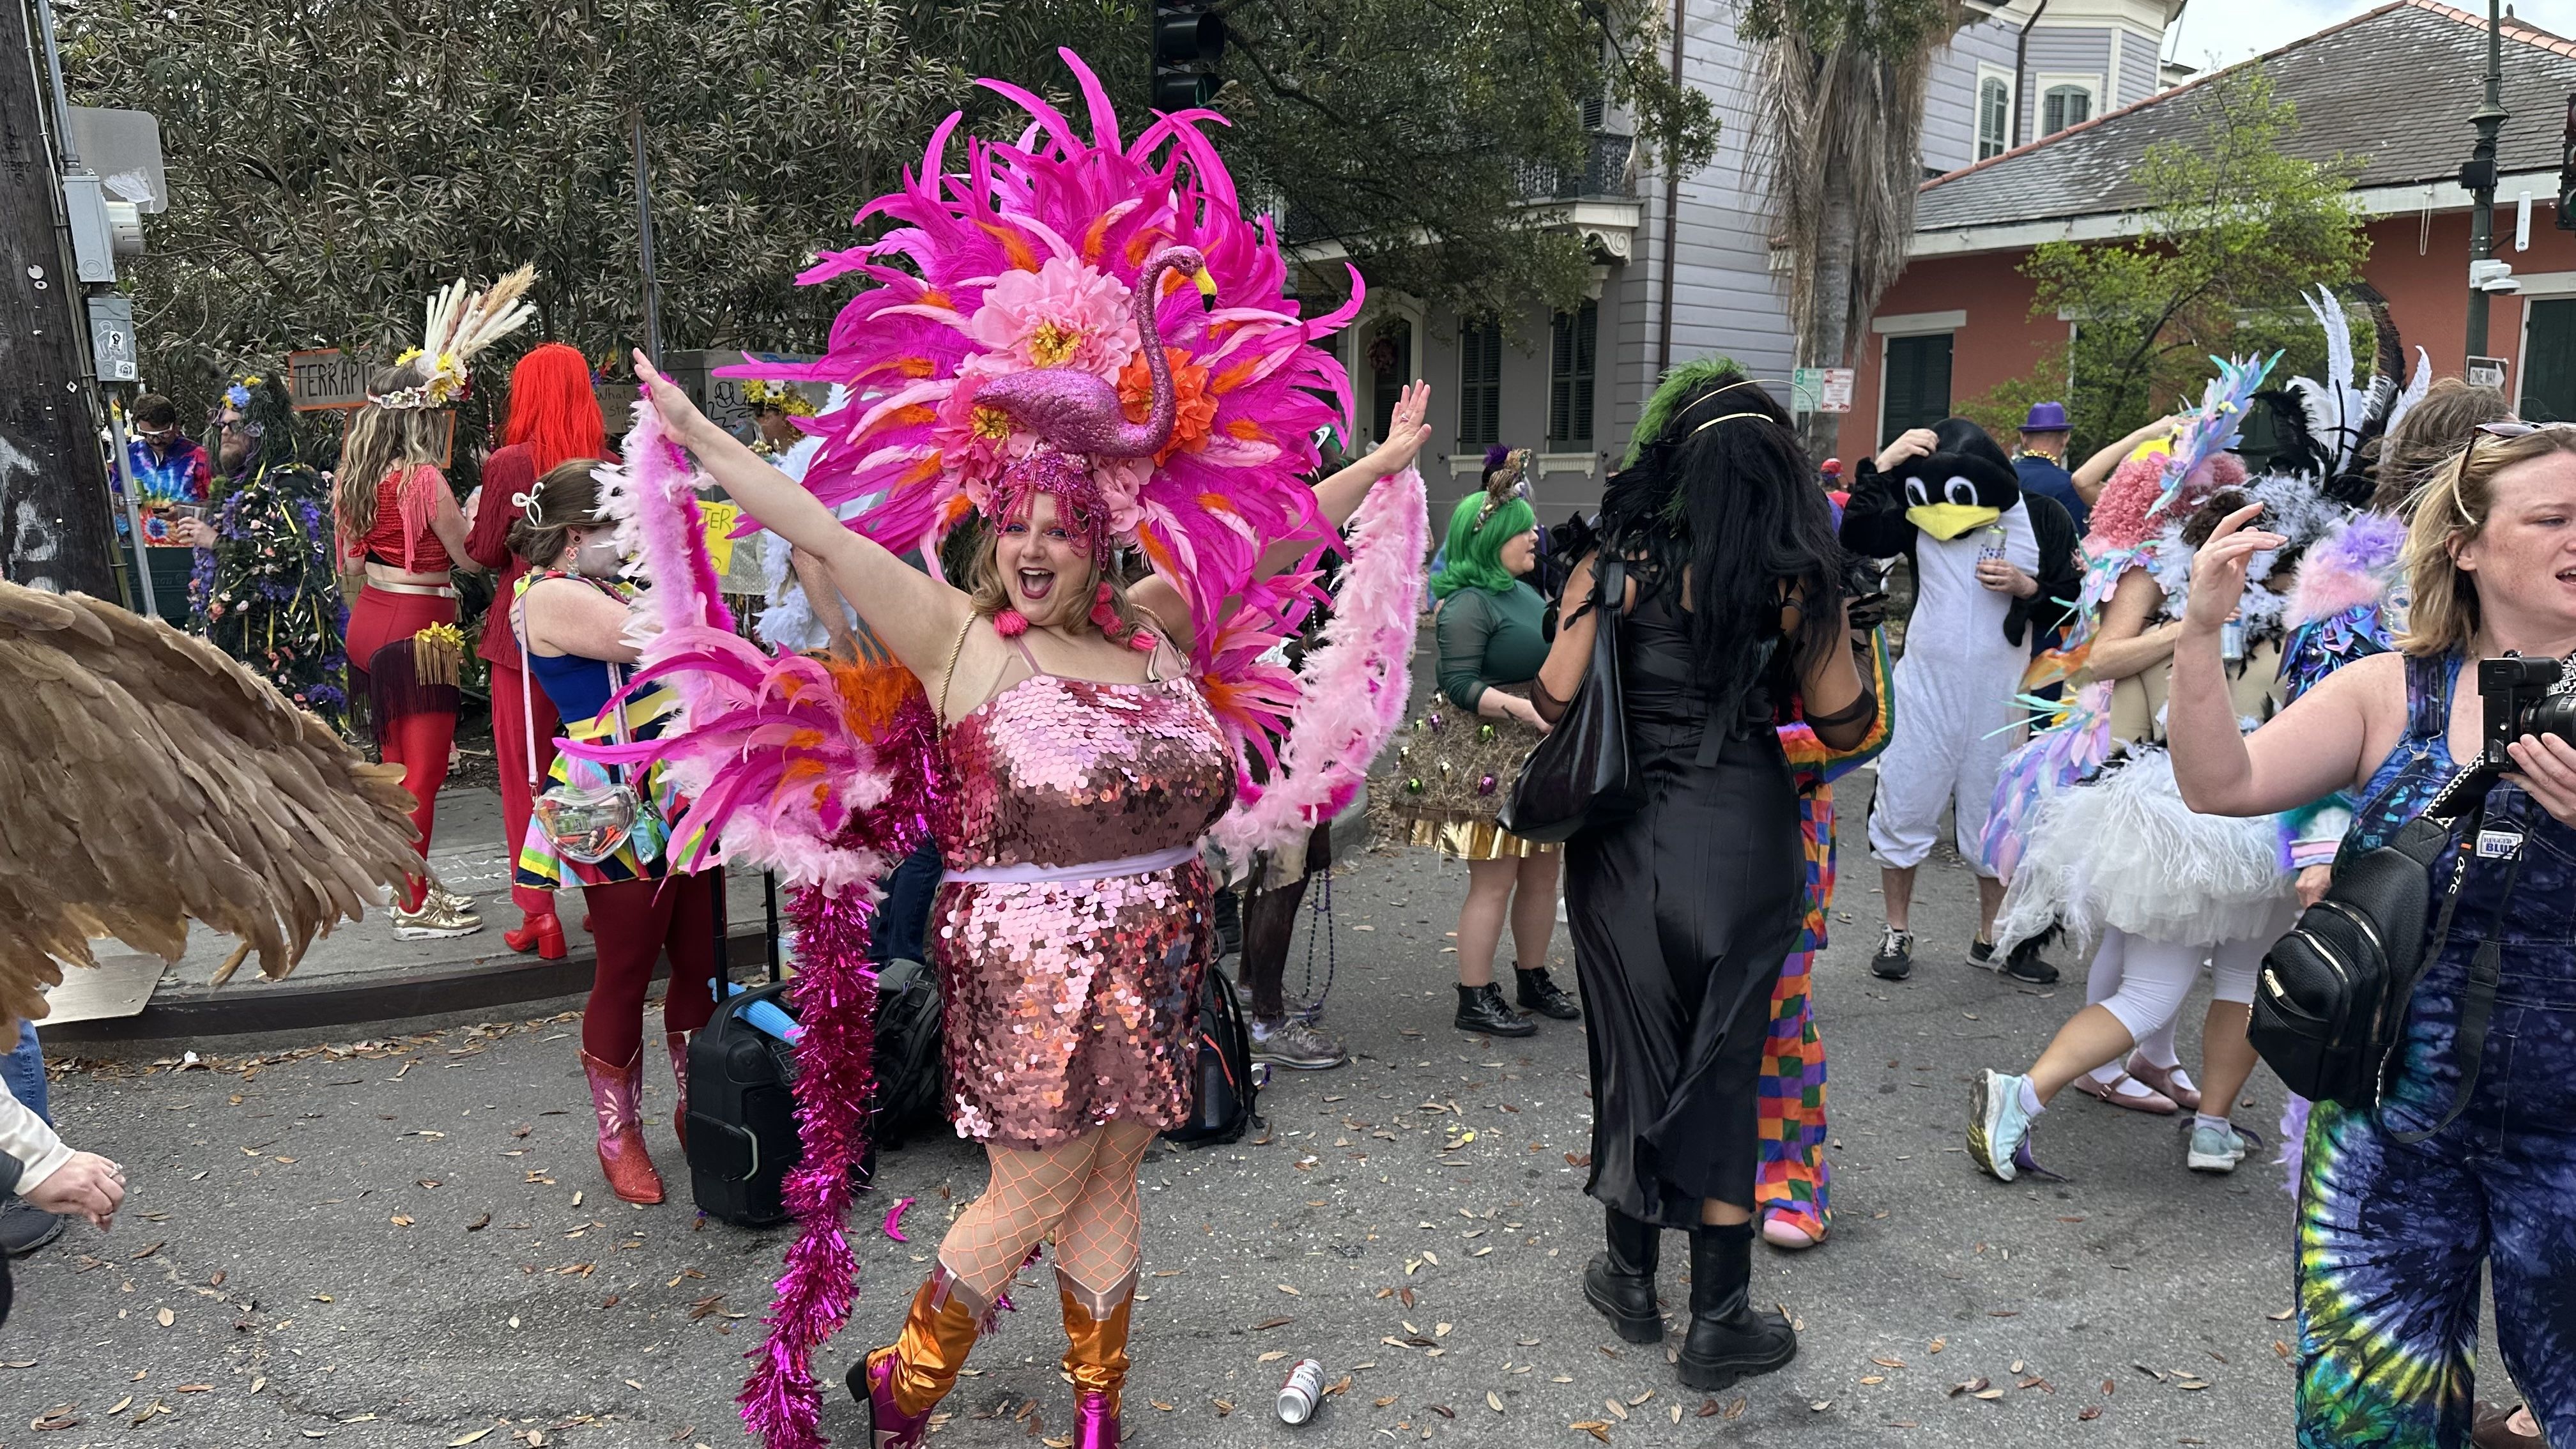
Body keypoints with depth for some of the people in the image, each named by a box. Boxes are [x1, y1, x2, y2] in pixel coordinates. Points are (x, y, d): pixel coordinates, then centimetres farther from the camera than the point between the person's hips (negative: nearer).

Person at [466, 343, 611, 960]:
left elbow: (485, 553, -3)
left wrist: (475, 519, 16)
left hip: (526, 630, -3)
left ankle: (540, 915, 8)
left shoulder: (509, 463, -12)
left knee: (525, 772, 7)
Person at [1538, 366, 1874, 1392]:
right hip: (1739, 838, 0)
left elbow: (1555, 698, -6)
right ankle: (1718, 1321, 19)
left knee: (1636, 1048, 15)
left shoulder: (1617, 563, -4)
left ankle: (1632, 1280, 30)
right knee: (1721, 1065, 9)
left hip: (1623, 836, 1)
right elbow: (1844, 723, 1)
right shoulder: (1796, 578, -4)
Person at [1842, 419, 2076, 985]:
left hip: (2001, 694, 0)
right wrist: (1882, 467, -19)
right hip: (1925, 685, 0)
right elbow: (1855, 539, -15)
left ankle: (1991, 938, 25)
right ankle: (1897, 933, 18)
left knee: (1994, 816, 10)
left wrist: (2026, 587, -17)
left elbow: (2075, 601, 1)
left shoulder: (2042, 520, -2)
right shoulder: (1920, 514, -1)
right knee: (1904, 809, 4)